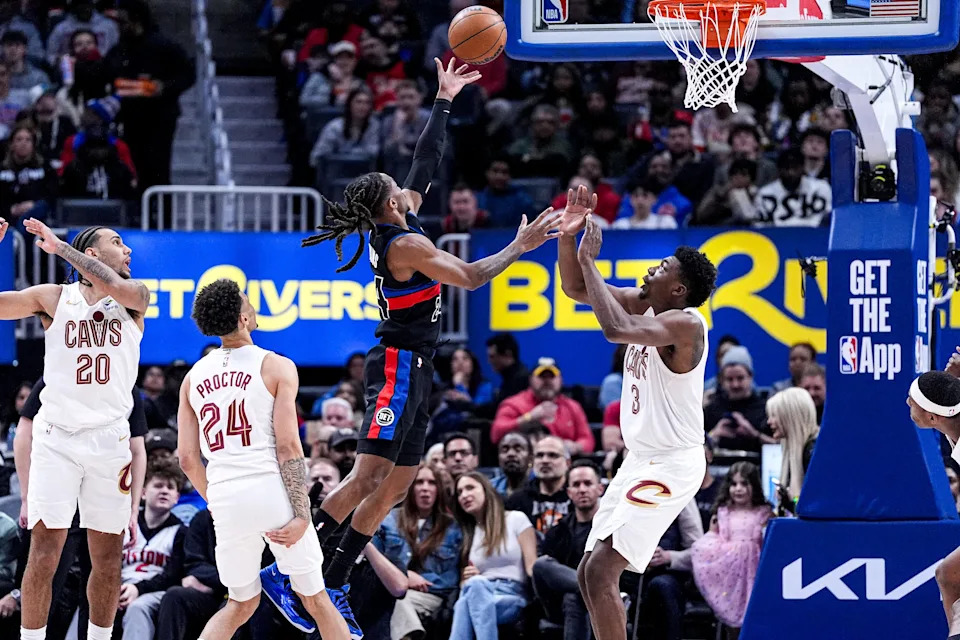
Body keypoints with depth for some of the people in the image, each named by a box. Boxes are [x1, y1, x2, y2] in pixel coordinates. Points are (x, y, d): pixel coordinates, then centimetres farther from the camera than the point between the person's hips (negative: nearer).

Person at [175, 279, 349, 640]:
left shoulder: (194, 377, 13)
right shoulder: (276, 367, -1)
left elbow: (187, 458, 10)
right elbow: (288, 446, -9)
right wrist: (302, 516, -10)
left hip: (224, 497, 4)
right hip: (272, 489, -4)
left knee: (241, 604, 19)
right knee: (315, 599, 9)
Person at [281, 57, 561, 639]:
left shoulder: (399, 230, 11)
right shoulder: (406, 244, -15)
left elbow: (425, 164, 20)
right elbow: (472, 277, -17)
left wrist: (444, 101, 24)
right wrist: (520, 248, -10)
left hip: (414, 371, 10)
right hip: (399, 367, -10)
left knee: (396, 484, 7)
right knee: (368, 477, -15)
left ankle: (333, 585, 7)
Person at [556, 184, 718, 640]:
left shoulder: (685, 323, -19)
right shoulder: (643, 305, 8)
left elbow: (615, 328, -34)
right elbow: (575, 289, 13)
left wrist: (589, 259, -25)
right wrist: (568, 236, -4)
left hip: (670, 465, -10)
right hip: (642, 460, 10)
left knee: (602, 570, -19)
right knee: (589, 574, 9)